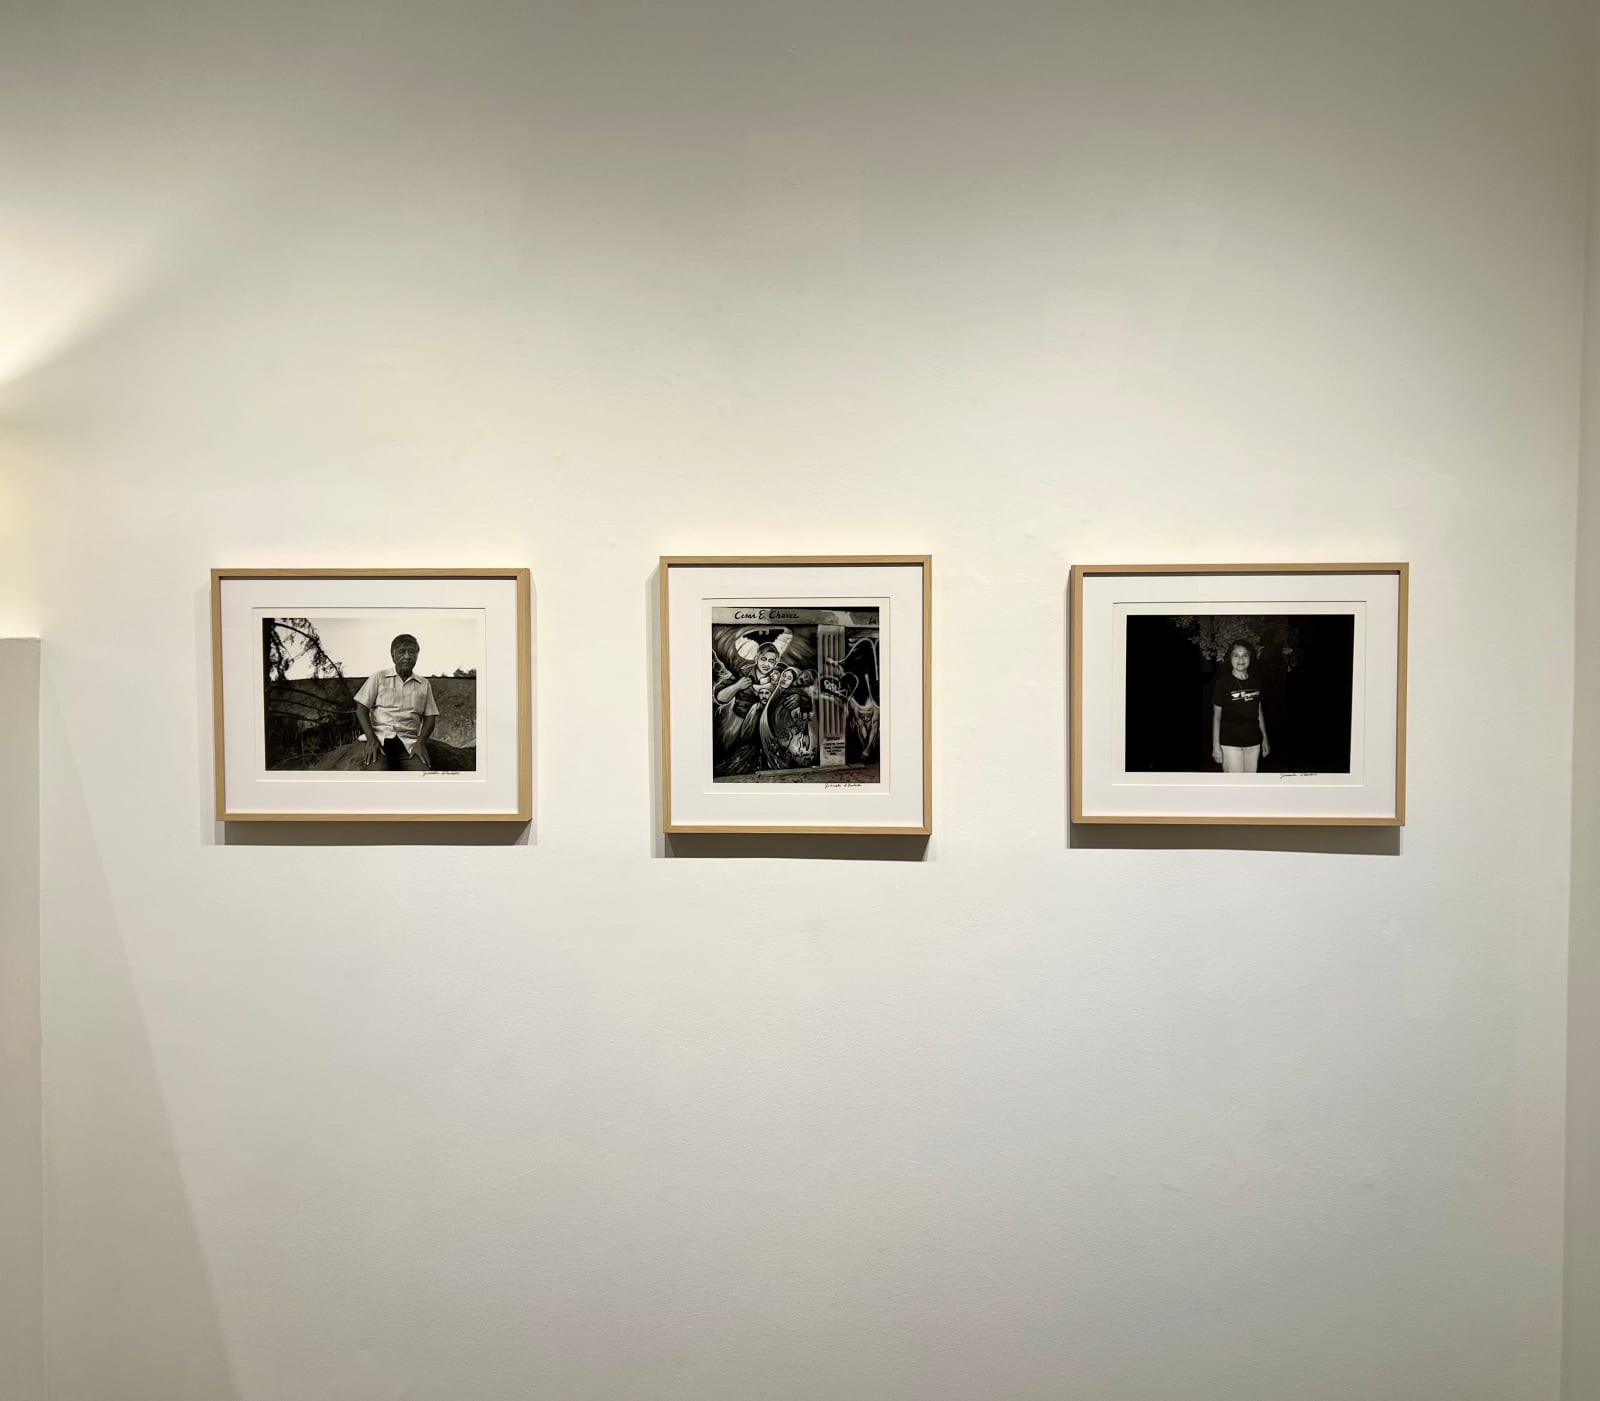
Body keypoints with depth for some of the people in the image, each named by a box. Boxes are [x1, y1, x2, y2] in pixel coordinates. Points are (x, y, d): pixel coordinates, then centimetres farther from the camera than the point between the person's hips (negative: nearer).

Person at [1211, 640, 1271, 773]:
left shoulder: (1255, 683, 7)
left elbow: (1259, 711, 17)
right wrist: (1216, 745, -9)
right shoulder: (1223, 683, -7)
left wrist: (1265, 738, 16)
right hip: (1230, 743, -5)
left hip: (1253, 742, 5)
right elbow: (1216, 716, -5)